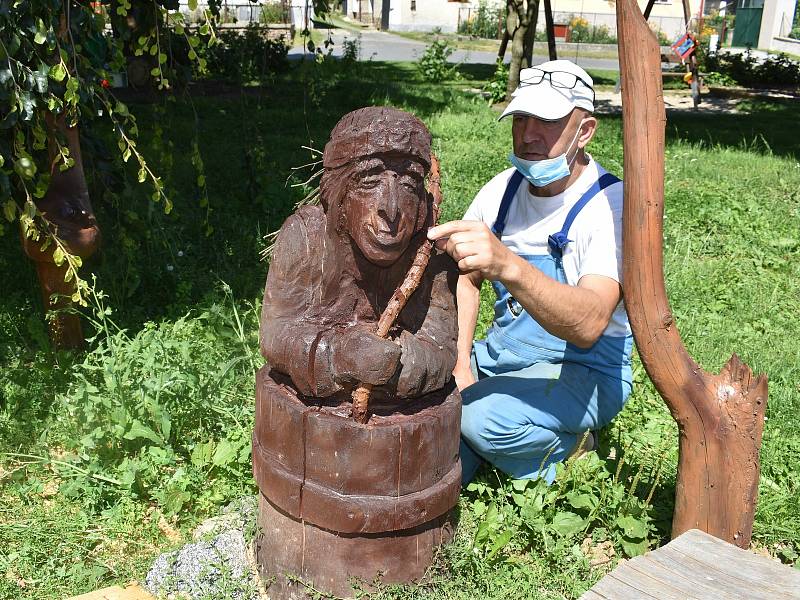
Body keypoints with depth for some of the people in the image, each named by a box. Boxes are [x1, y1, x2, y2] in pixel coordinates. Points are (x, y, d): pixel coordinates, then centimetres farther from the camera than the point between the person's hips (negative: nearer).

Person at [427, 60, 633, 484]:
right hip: (502, 351, 5)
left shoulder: (610, 205, -21)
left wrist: (507, 265, -55)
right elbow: (465, 278, 8)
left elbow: (589, 325, -38)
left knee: (483, 416, -32)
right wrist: (461, 366, -7)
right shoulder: (504, 188, -1)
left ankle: (564, 453, -2)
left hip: (584, 370, -4)